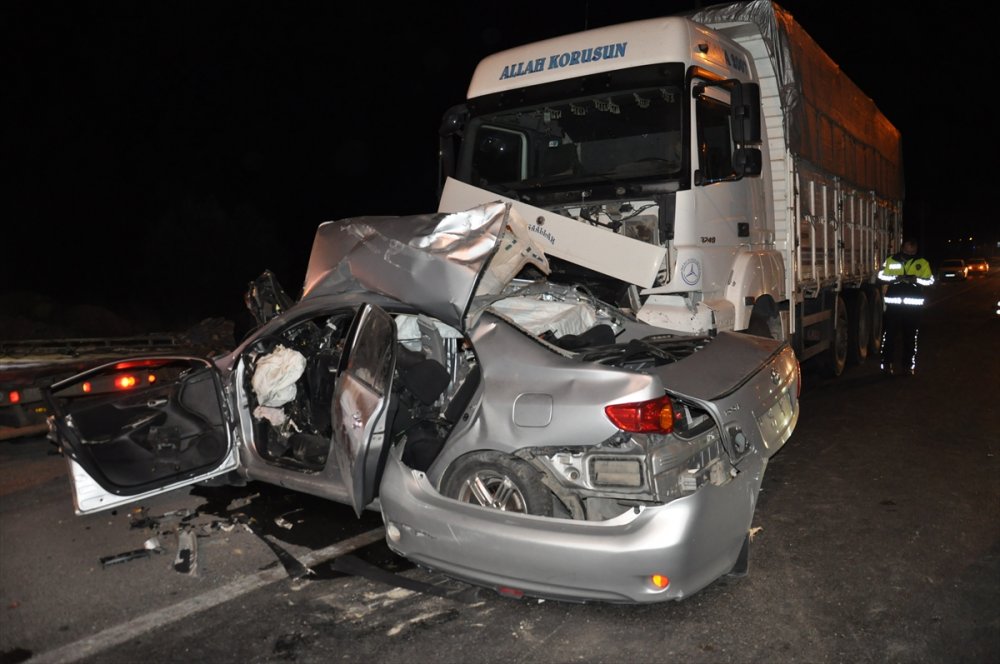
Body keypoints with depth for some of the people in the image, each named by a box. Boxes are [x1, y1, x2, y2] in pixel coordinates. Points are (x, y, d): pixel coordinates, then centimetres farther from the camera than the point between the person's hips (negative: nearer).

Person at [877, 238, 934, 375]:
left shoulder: (922, 263, 5)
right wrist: (896, 278, -14)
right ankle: (887, 363, 9)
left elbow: (930, 280, 3)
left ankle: (908, 365, 13)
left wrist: (916, 279, -16)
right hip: (893, 303, 0)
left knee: (910, 336, 5)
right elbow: (881, 276, 3)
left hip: (913, 305, 0)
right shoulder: (890, 260, 6)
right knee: (889, 333, 1)